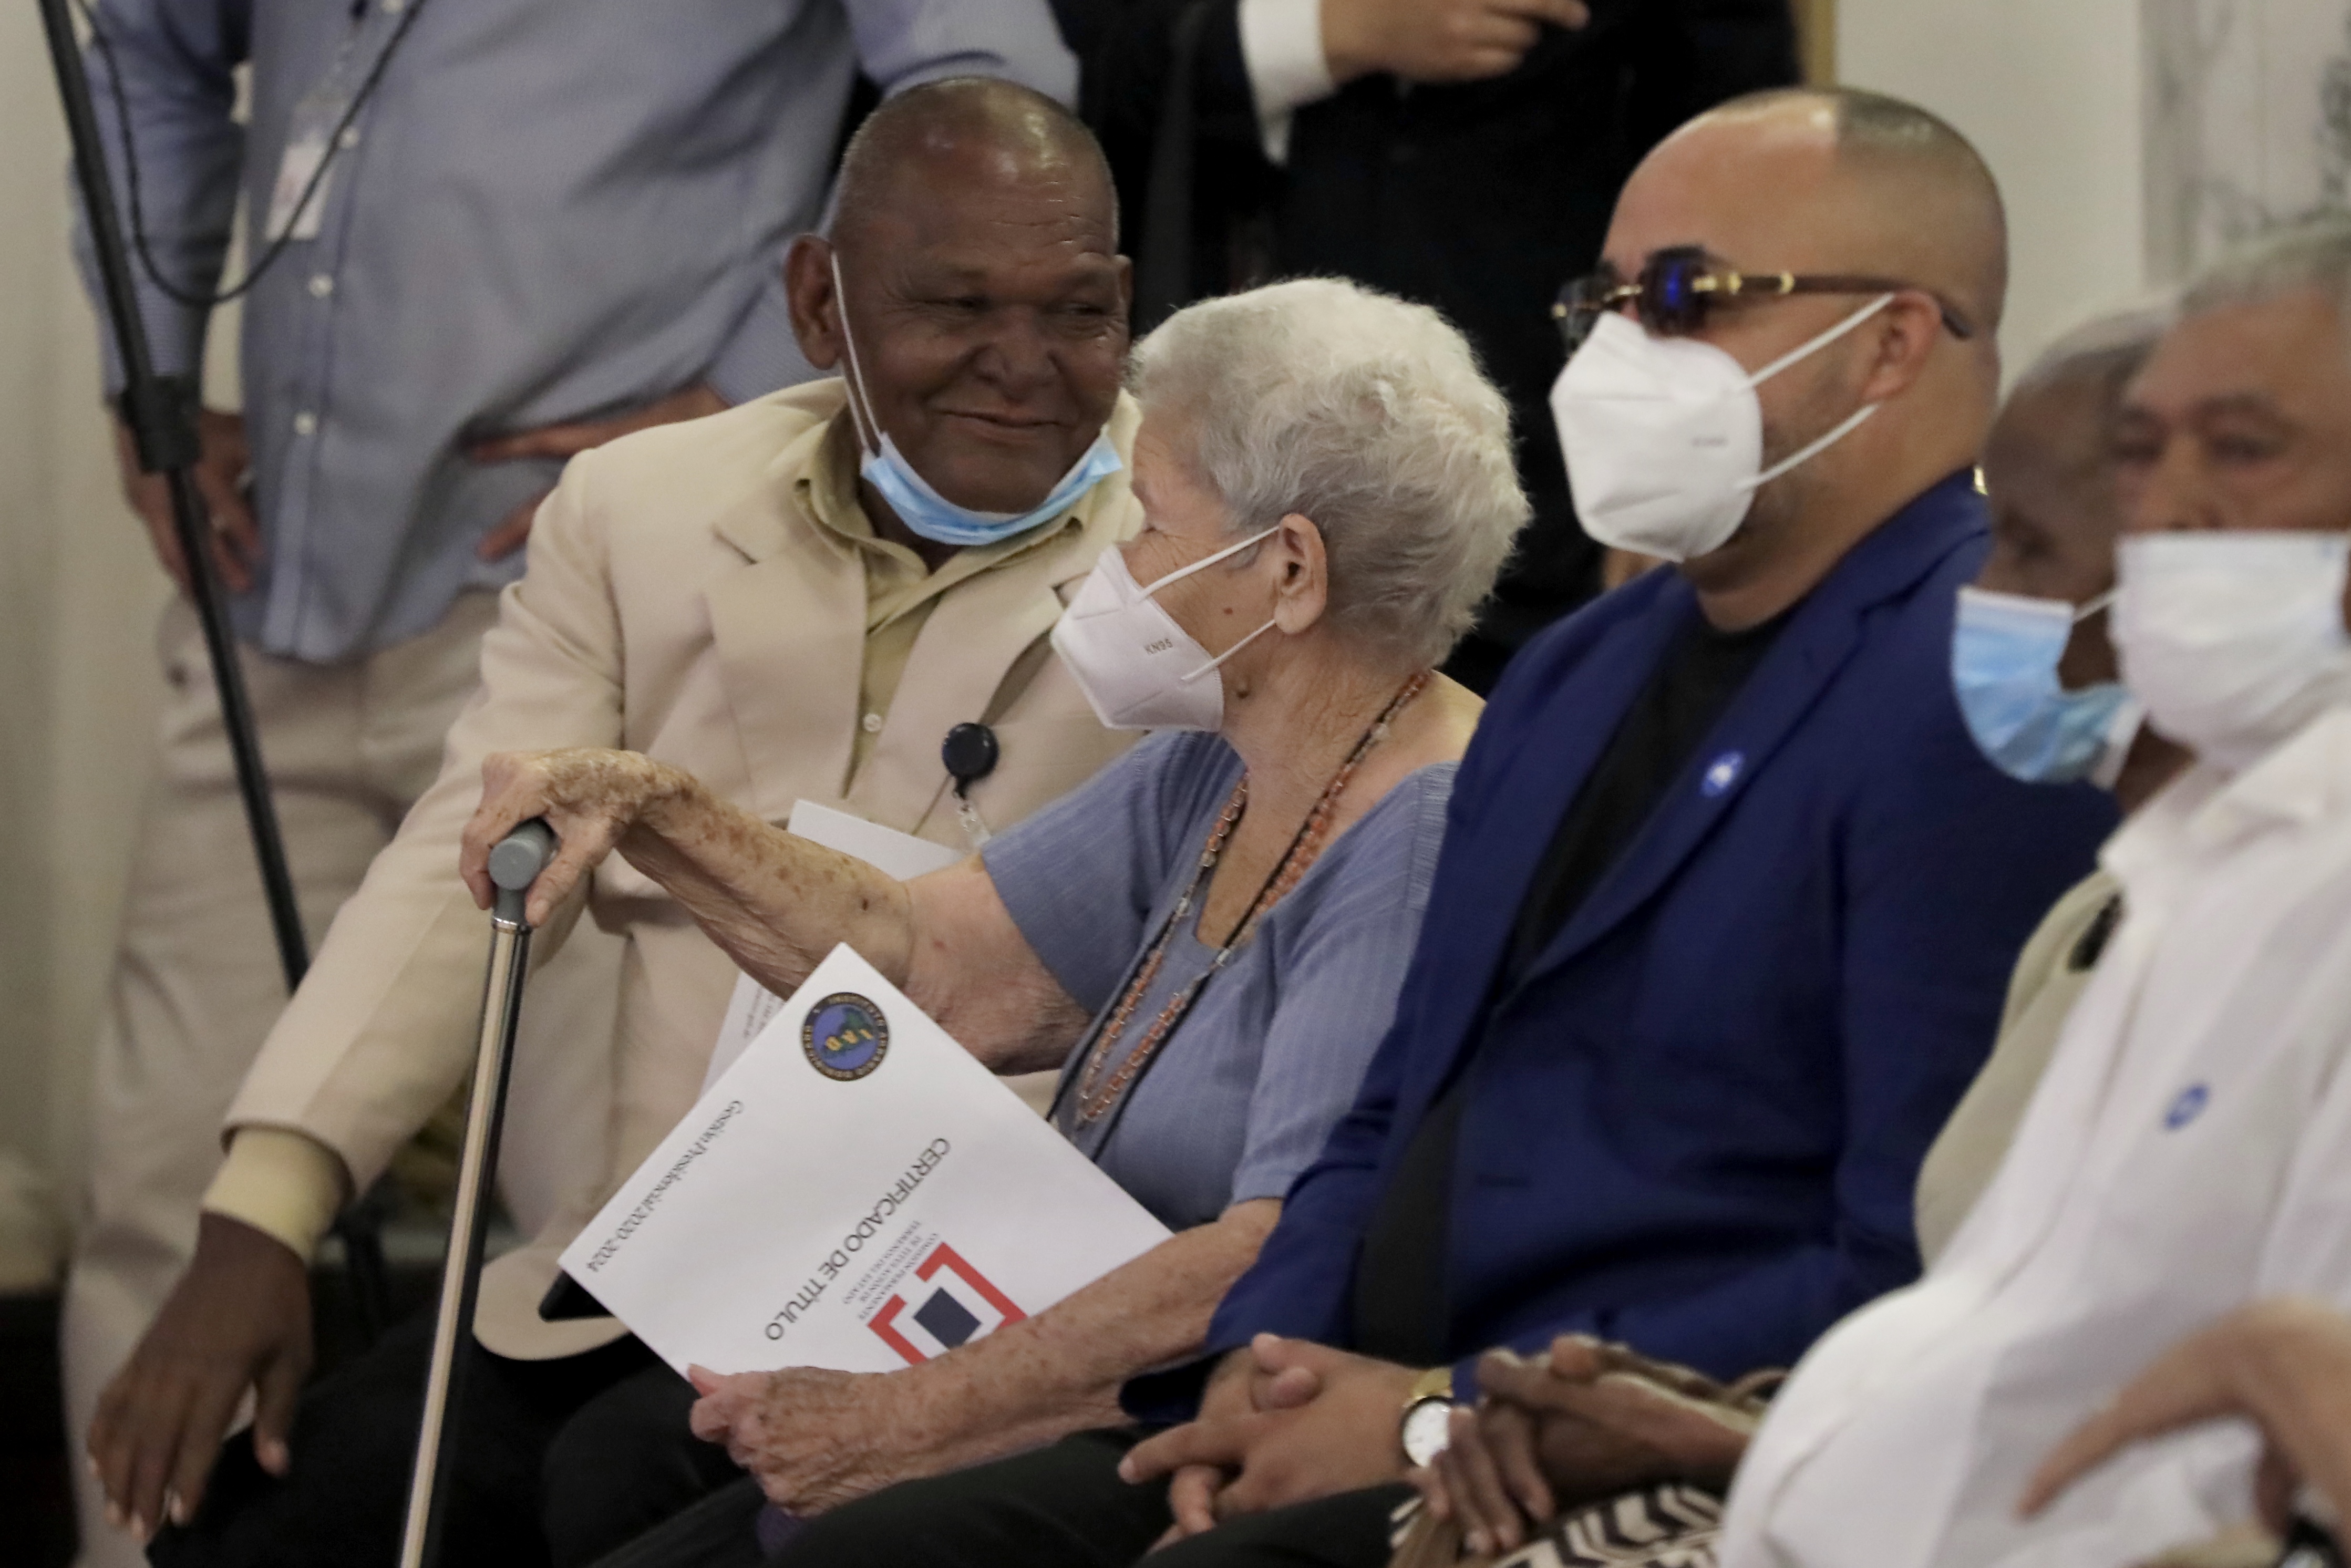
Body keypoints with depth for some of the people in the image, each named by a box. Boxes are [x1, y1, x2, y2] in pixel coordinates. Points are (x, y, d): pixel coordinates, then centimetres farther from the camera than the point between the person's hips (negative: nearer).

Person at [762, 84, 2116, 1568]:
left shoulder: (1983, 711, -10)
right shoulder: (1574, 677, 21)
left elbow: (1925, 1277, -18)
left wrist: (1448, 1419, -16)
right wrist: (1263, 1365, 3)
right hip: (1377, 1415, 9)